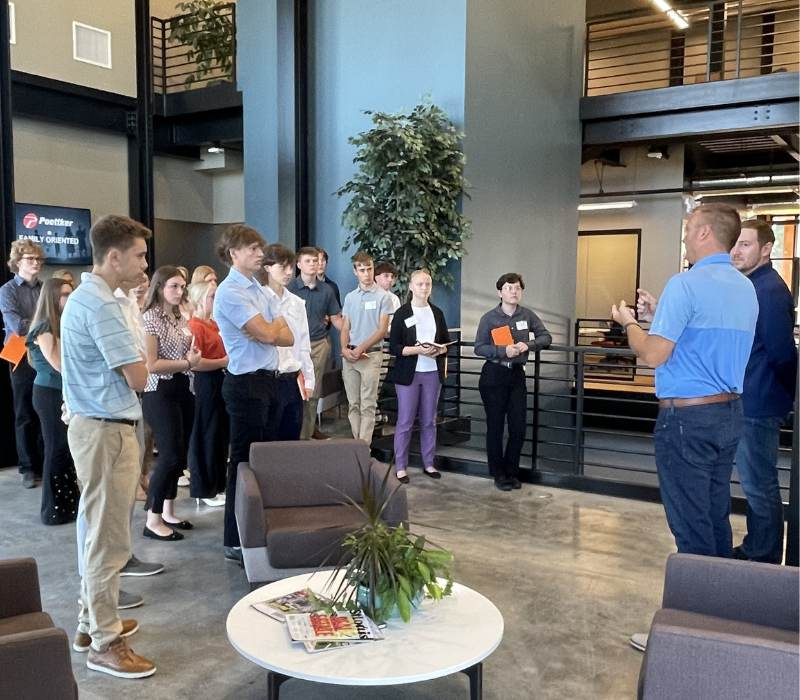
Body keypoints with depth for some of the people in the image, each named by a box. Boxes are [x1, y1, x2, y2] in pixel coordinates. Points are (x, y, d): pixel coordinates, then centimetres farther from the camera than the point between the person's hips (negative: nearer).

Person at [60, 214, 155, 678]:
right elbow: (138, 377, -20)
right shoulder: (100, 304, -20)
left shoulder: (86, 296, 13)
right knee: (110, 539, -1)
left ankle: (93, 621, 33)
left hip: (98, 425, 11)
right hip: (107, 430, -11)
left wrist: (131, 358, 1)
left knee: (102, 532, 20)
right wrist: (139, 357, 0)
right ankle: (105, 644, 11)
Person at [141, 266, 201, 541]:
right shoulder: (151, 318, -11)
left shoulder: (181, 318, 14)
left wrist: (194, 354, 7)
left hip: (183, 390, 8)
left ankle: (168, 512, 24)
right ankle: (152, 520, 1)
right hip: (160, 393, -8)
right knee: (171, 455, -9)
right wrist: (186, 362, -14)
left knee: (179, 455, 11)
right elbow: (151, 365, -18)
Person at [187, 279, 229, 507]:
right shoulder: (195, 326, -16)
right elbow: (194, 362, -26)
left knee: (222, 435, 16)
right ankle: (205, 490, 14)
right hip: (206, 384, -9)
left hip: (220, 382, 9)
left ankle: (218, 484, 29)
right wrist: (222, 362, -19)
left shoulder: (213, 324, 12)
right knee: (206, 437, 2)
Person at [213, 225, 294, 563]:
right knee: (244, 460, -2)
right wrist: (275, 325, 2)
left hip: (268, 380, 9)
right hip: (247, 383, -9)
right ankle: (235, 542, 9)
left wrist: (268, 330, -10)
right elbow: (268, 335, -19)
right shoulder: (230, 292, -13)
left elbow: (287, 336, 9)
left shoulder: (260, 291, 15)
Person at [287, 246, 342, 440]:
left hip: (320, 344, 3)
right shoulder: (290, 289, -4)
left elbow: (336, 318, 10)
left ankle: (307, 432, 17)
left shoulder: (326, 290, 6)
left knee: (313, 393, 7)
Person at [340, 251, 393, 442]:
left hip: (371, 355, -5)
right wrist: (344, 349, -4)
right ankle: (356, 442, 14)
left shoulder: (382, 297, -2)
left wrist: (361, 348, -11)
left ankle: (364, 446, -6)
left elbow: (382, 330, -6)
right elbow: (345, 328, 14)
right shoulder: (350, 297, 13)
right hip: (349, 356, 5)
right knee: (353, 404, 7)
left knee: (367, 405, -6)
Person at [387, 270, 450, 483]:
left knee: (429, 421, 10)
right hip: (408, 374, -4)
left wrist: (439, 350, -8)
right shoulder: (402, 313, -3)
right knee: (405, 422, -1)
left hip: (433, 373, 4)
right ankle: (400, 467, 7)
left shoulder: (437, 313, 10)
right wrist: (417, 350, -20)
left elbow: (446, 343, 14)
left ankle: (428, 463, 20)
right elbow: (394, 347, -7)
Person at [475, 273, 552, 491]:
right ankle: (498, 474, 18)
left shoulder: (528, 315, 2)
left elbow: (546, 337, 4)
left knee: (518, 427, 5)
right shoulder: (489, 318, -6)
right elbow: (479, 348, -9)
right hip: (494, 374, -3)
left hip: (517, 374, 3)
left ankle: (512, 472, 22)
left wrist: (528, 345, -16)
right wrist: (504, 351, -23)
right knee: (495, 426, 5)